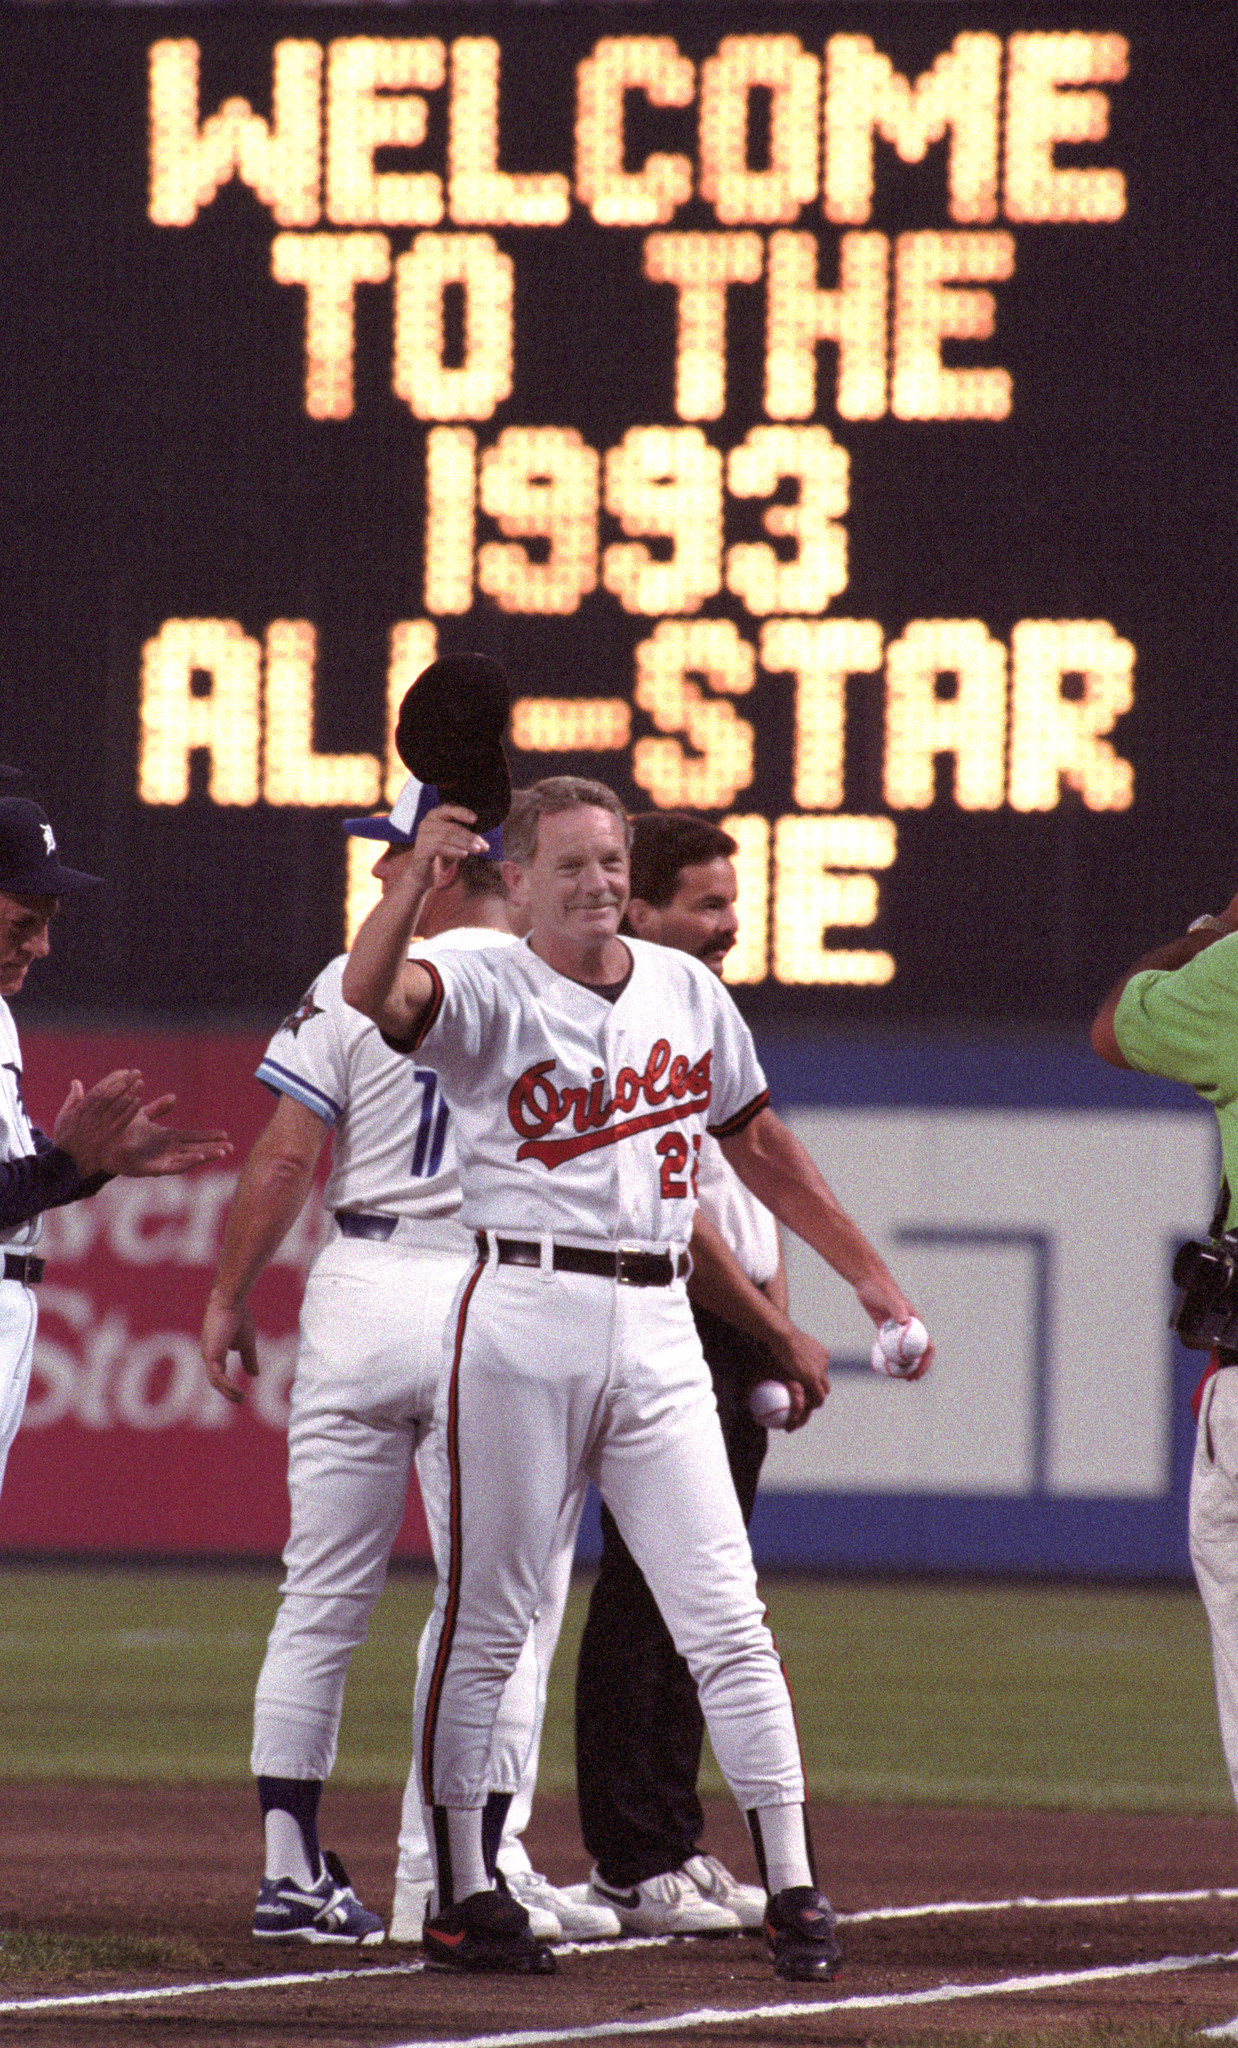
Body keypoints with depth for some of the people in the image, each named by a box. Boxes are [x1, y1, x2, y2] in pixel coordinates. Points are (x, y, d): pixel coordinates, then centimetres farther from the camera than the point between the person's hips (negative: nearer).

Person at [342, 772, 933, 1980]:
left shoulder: (688, 993, 14)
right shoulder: (486, 993, -2)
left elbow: (757, 1143, 24)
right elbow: (373, 991, -24)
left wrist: (865, 1272, 23)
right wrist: (415, 877, -41)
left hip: (657, 1332, 4)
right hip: (525, 1319, -4)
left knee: (724, 1614, -2)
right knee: (486, 1614, 1)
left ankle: (791, 1891, -3)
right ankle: (462, 1897, 8)